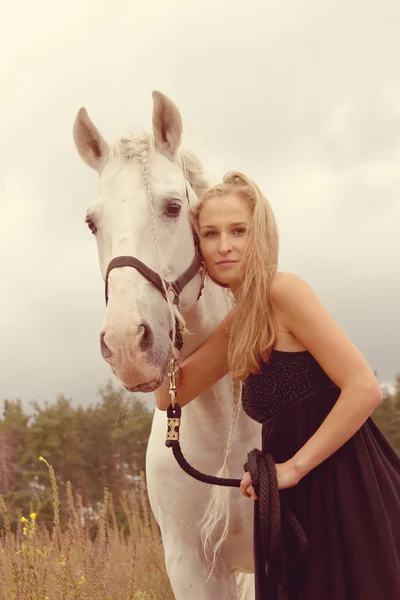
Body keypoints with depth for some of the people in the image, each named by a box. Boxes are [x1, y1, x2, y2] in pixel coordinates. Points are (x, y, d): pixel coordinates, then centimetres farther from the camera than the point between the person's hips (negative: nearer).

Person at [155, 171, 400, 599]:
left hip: (344, 488, -8)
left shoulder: (283, 290, -12)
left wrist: (293, 466, -16)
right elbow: (170, 395, 11)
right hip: (301, 500, 9)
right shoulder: (236, 326, 12)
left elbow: (364, 388, -19)